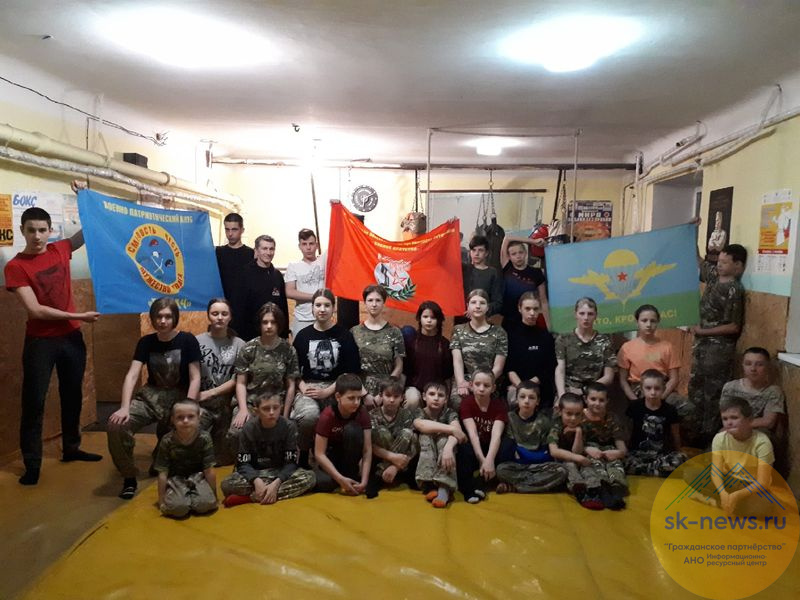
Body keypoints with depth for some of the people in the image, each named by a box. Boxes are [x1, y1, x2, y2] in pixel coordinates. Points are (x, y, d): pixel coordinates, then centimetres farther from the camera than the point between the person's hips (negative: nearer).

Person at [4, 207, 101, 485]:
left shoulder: (61, 250, 2)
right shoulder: (15, 267, -11)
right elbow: (35, 310, -17)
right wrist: (79, 316, -17)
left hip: (71, 336, 5)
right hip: (40, 342, -4)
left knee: (72, 395, 15)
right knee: (34, 402, 2)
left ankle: (71, 448, 31)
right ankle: (32, 464, 12)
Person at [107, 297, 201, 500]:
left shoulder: (187, 340, -6)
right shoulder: (146, 342, 4)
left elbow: (195, 378, -9)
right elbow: (132, 375, -6)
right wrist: (125, 407, -21)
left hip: (178, 398, -2)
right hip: (150, 396, 3)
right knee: (116, 425, -23)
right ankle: (129, 477, -4)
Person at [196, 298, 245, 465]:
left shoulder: (239, 344, -1)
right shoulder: (197, 342, -3)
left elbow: (237, 380, -4)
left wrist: (209, 393, -12)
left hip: (226, 405, 1)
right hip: (201, 405, 0)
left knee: (224, 458, 4)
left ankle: (217, 438, 38)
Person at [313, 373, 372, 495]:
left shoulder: (362, 413, -18)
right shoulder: (327, 416, -26)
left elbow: (367, 449, -20)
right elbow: (319, 454, -26)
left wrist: (364, 480, -31)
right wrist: (341, 479, -34)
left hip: (350, 453, 2)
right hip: (330, 454, -1)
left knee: (353, 429, -31)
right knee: (324, 482, -34)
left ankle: (351, 474, -14)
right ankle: (345, 476, 1)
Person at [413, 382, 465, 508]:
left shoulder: (450, 413, -3)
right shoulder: (419, 414, -4)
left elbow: (457, 430, -26)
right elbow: (422, 425, -30)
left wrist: (448, 447, -48)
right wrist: (451, 429, -35)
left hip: (443, 456, 0)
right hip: (423, 457, 0)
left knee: (444, 436, -27)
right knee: (426, 435, -26)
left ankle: (444, 487, -40)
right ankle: (429, 485, -39)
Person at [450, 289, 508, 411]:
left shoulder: (499, 333, 9)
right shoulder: (458, 330, 14)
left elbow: (498, 367, 2)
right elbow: (457, 361, 2)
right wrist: (461, 383, -16)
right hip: (464, 383, 0)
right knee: (458, 401, -31)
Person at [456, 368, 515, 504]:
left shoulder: (499, 405, -12)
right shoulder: (466, 403, -14)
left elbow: (497, 434, -26)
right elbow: (472, 434, -24)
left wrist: (489, 460, -42)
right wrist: (482, 460, -37)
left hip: (492, 447, 2)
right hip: (474, 447, -1)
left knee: (508, 444, -29)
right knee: (464, 446, -34)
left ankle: (481, 483, -25)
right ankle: (468, 488, -30)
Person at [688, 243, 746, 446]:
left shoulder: (734, 290, -19)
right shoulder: (714, 275, 3)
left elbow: (734, 327, -19)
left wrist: (703, 332, -16)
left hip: (719, 348, -8)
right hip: (702, 344, 8)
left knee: (713, 393, 4)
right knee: (695, 388, 15)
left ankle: (708, 436, 15)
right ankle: (696, 430, 27)